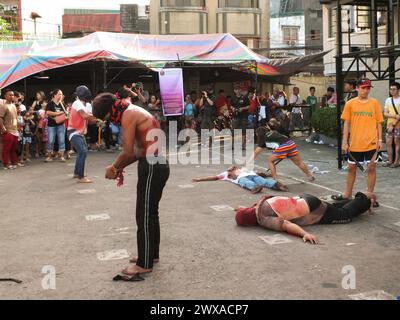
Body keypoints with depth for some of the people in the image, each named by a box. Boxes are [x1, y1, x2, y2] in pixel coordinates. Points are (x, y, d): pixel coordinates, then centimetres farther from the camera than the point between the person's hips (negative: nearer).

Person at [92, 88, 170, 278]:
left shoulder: (128, 115, -13)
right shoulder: (134, 112, 17)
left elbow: (128, 152, -17)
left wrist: (113, 168, -1)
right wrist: (121, 168, 13)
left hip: (152, 167, -10)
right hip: (156, 165, 10)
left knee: (144, 217, -2)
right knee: (150, 213, 19)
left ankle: (145, 264, 7)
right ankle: (152, 253, 32)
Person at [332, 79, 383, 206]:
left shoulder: (375, 103, 3)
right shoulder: (350, 104, 2)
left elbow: (379, 123, 6)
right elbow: (346, 123, 3)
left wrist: (380, 140, 0)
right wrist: (345, 142, 0)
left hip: (371, 143, 0)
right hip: (355, 143, 1)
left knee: (371, 168, 3)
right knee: (352, 168, 11)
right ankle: (347, 194, 26)